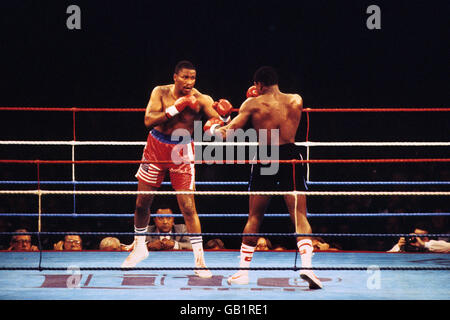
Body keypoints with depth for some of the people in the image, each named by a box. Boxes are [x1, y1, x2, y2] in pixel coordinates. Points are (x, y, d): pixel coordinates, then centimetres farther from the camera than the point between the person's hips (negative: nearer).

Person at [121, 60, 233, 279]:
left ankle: (199, 260, -4)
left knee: (188, 207, -11)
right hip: (156, 147, 2)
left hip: (182, 151, -2)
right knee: (142, 203, 10)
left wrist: (224, 115, -45)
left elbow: (221, 126, -23)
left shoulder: (201, 100, -14)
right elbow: (149, 121, -22)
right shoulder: (161, 93, -10)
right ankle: (140, 247, 34)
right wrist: (176, 108, -30)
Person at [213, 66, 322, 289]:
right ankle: (306, 264, -20)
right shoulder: (296, 101, 7)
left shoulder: (253, 104, 0)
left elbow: (229, 131, -2)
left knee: (254, 217, 11)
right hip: (291, 157, 0)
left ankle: (243, 271, 15)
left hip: (265, 159, 0)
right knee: (299, 215, 0)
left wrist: (214, 129, 17)